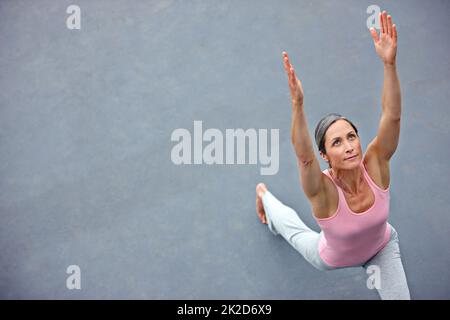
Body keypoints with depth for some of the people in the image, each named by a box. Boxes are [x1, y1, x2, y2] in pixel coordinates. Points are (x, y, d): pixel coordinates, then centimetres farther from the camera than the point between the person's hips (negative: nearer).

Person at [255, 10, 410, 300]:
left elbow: (392, 116, -47)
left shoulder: (375, 166, -34)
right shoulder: (324, 190, -41)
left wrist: (389, 63, -61)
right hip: (333, 258, -1)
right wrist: (297, 103, -77)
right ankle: (264, 194, 54)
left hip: (382, 246, 1)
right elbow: (303, 156, -63)